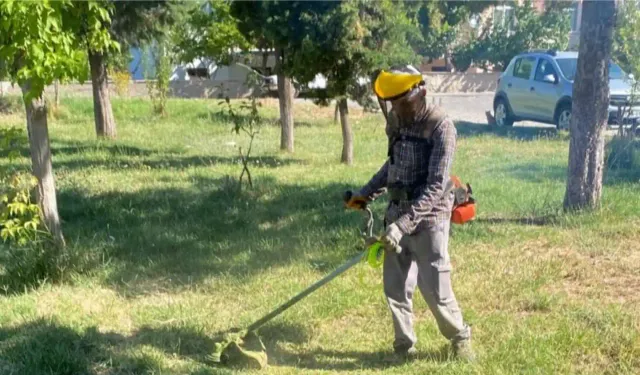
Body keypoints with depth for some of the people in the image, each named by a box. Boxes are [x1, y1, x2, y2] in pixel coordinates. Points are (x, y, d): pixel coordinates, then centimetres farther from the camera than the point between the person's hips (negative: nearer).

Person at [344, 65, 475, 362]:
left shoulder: (441, 127, -17)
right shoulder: (396, 121, 4)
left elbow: (436, 186, -22)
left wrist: (404, 224, -27)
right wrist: (366, 193, 13)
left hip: (428, 218, -6)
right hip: (397, 212, 6)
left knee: (435, 289, -1)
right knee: (395, 286, 7)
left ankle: (460, 338, 24)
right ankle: (404, 346, 22)